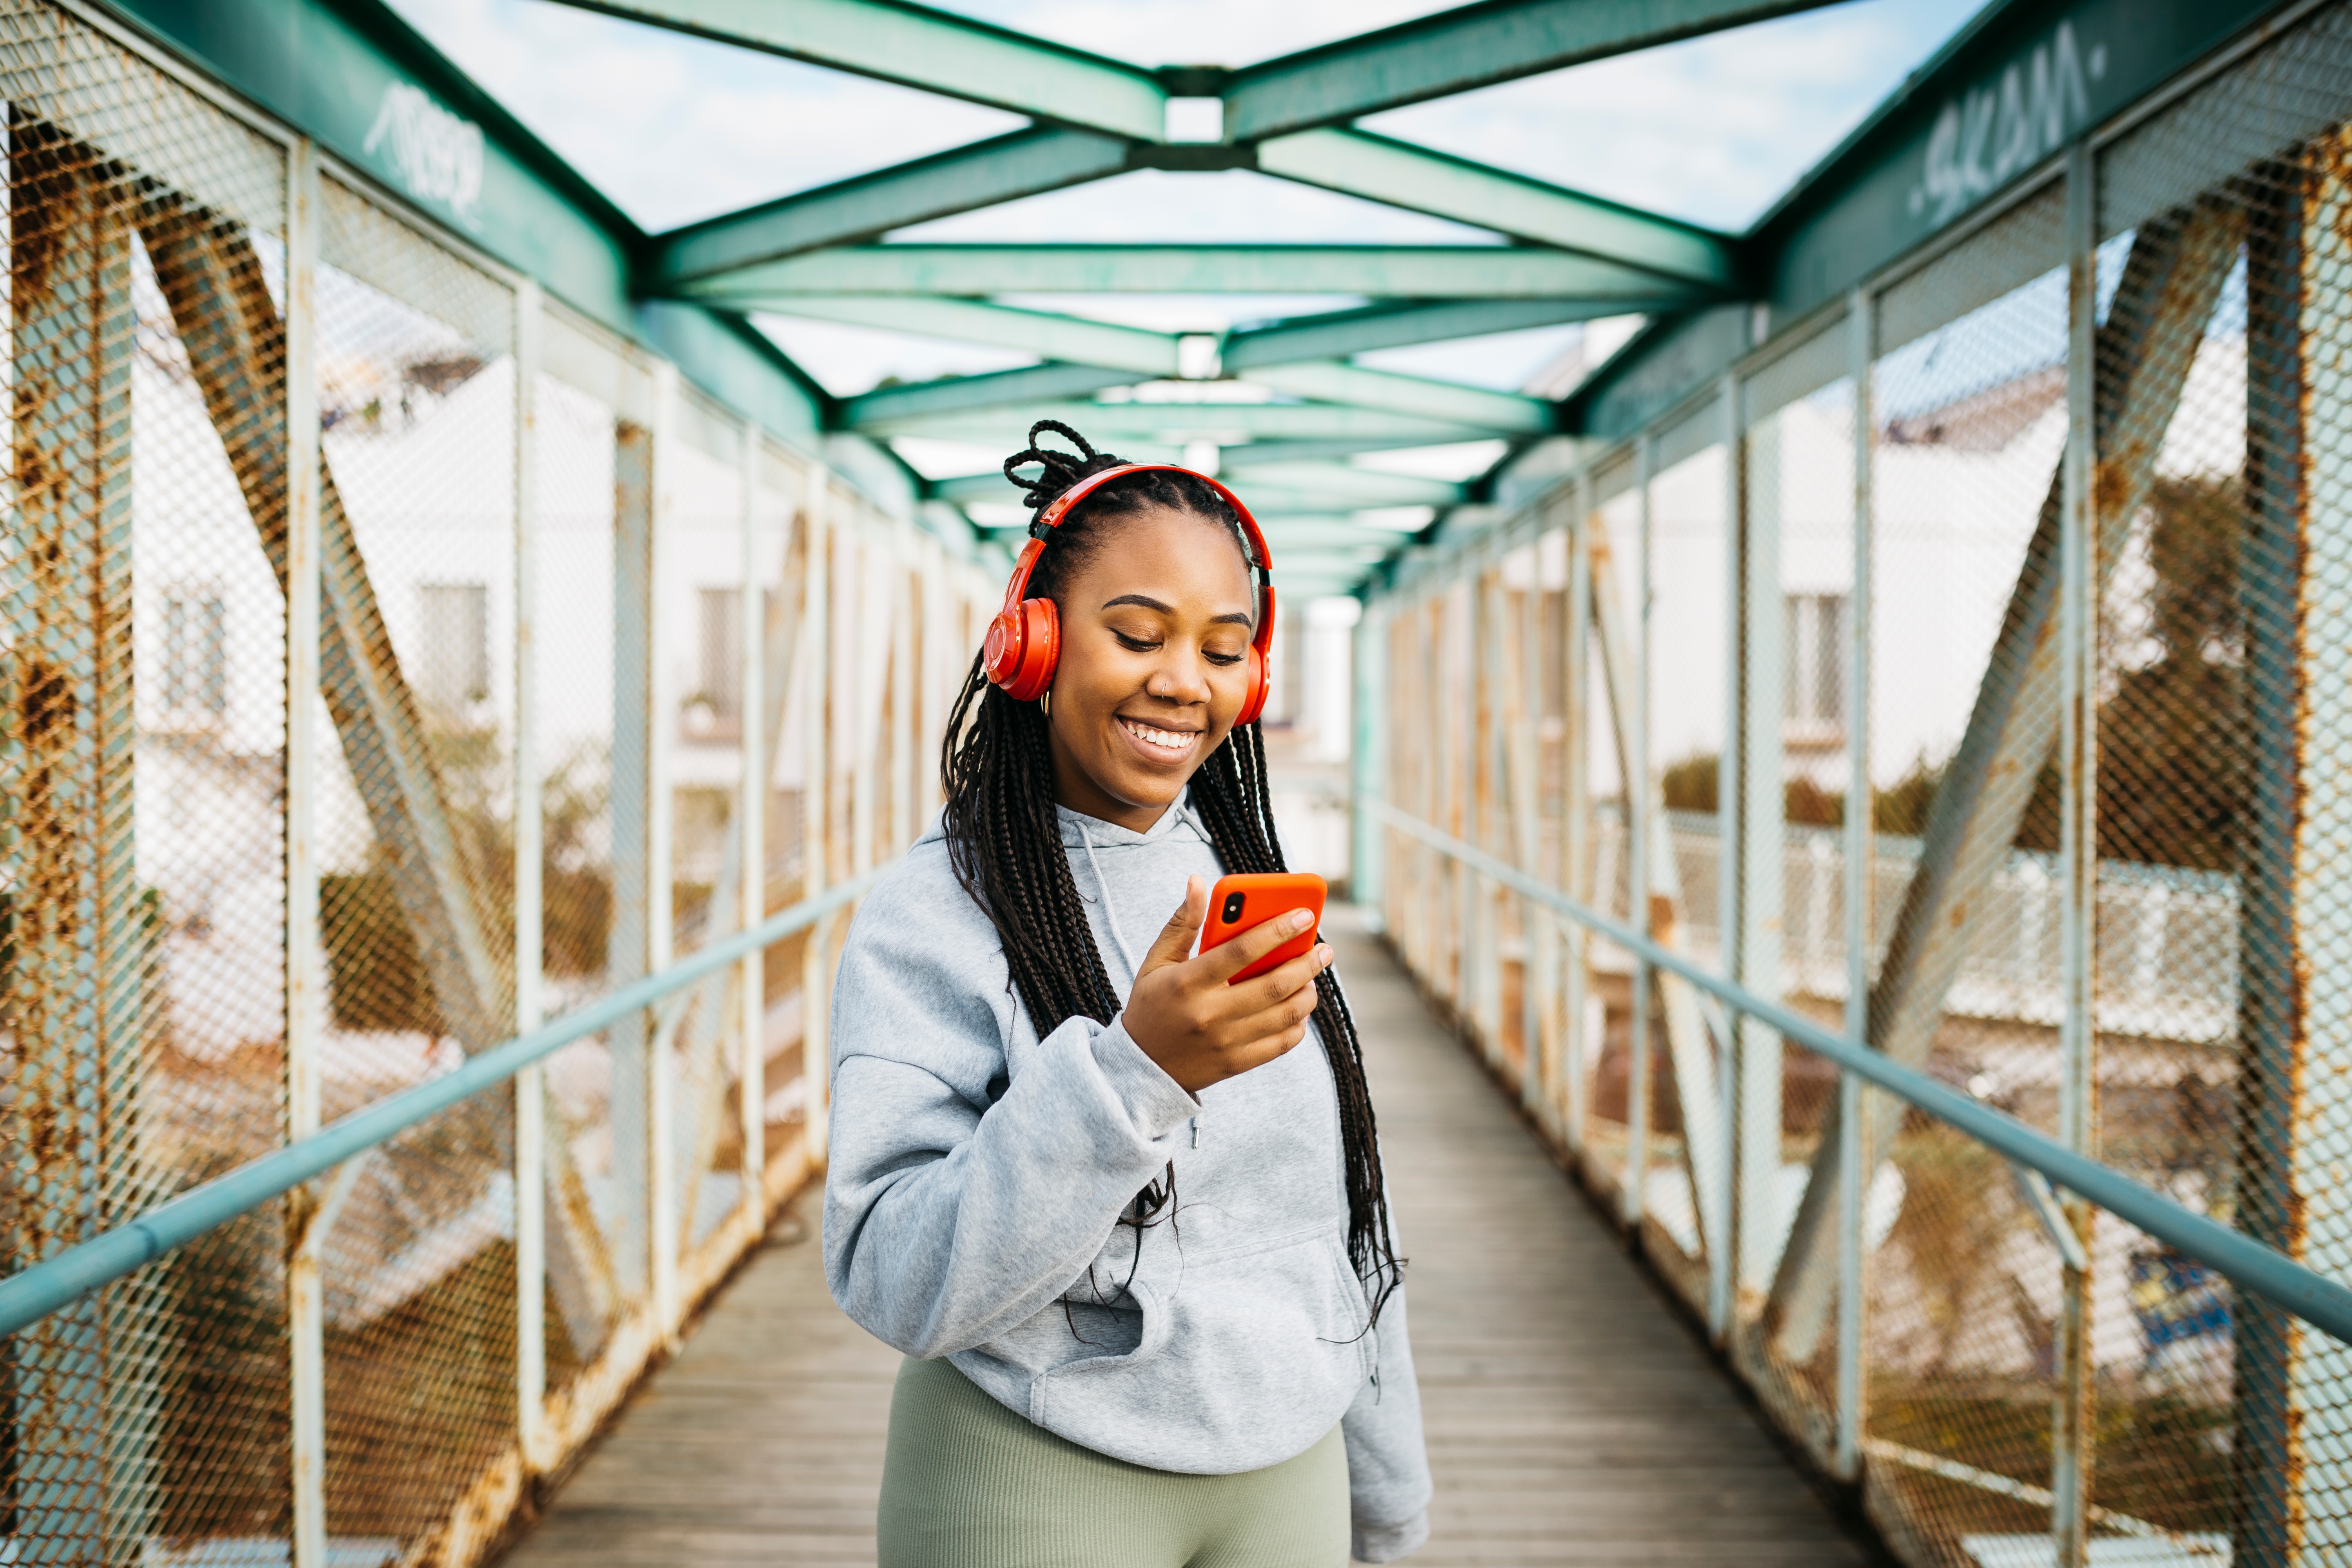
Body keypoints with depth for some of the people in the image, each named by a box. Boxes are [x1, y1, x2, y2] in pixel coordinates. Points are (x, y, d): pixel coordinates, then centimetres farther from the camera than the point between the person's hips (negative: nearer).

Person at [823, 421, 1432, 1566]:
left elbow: (1340, 1218, 11)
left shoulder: (1252, 892, 5)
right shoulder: (930, 917, -13)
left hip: (1286, 1474, 5)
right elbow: (894, 1286, -22)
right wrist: (1132, 1069, -32)